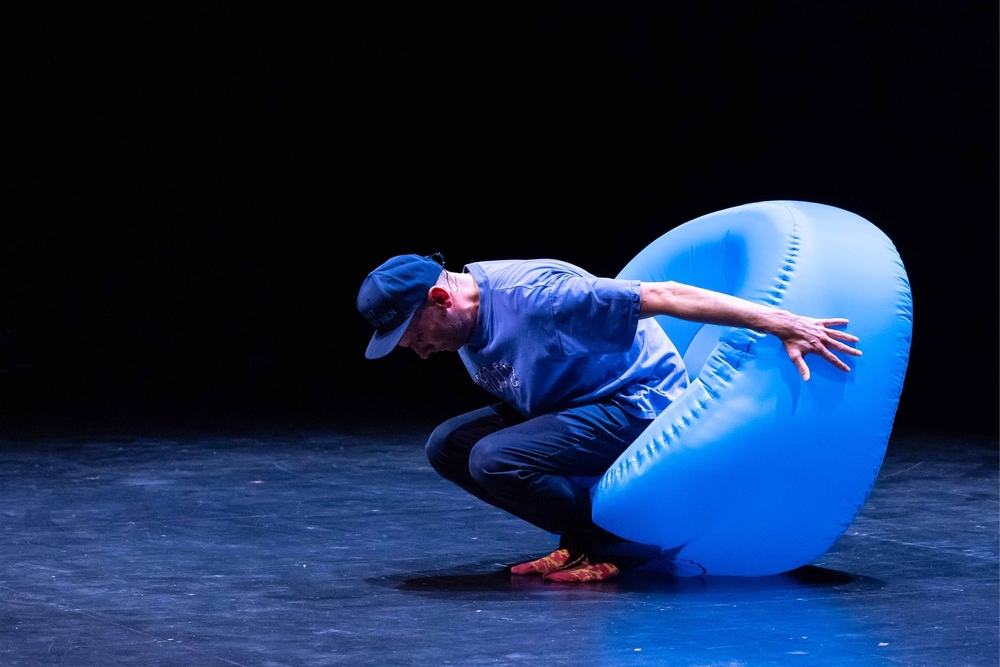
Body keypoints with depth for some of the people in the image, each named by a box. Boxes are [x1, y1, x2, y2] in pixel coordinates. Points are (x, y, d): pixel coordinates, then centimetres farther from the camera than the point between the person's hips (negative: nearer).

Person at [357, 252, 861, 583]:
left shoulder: (530, 296, -27)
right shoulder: (466, 314, 1)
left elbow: (663, 297, -30)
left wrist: (782, 324, -32)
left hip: (638, 406, -10)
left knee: (493, 459, -26)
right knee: (447, 447, 2)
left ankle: (609, 542, -7)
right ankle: (579, 539, 3)